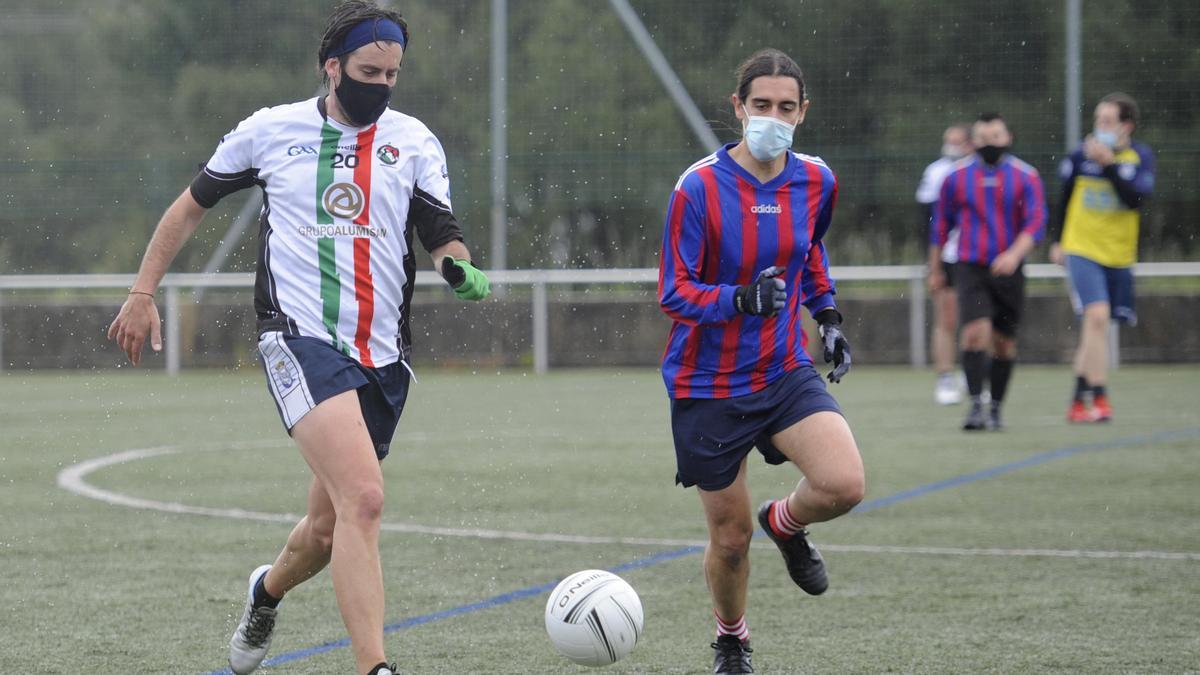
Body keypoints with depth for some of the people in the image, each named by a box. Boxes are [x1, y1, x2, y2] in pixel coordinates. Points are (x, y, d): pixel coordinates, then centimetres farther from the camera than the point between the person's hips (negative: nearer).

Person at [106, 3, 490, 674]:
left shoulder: (414, 141, 9)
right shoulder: (270, 130, 4)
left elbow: (442, 236, 3)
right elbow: (194, 204, 17)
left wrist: (461, 267, -20)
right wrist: (143, 292, 15)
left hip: (384, 354, 4)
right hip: (300, 336, -4)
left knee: (328, 530, 12)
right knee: (364, 499, -26)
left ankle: (267, 593, 47)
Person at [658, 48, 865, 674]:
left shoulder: (815, 181, -1)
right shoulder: (699, 187, -16)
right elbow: (674, 291, -16)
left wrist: (828, 316, 12)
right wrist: (742, 299, -32)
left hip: (786, 372, 3)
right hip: (708, 383, -3)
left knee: (843, 484, -22)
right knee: (731, 537, 5)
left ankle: (785, 523, 14)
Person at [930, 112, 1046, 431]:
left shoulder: (1025, 176, 1)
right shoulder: (957, 177, 4)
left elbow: (1036, 221, -7)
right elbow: (941, 223, 14)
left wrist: (1014, 254, -24)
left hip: (1008, 270, 1)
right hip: (970, 269, -1)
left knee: (1004, 342, 7)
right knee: (976, 331, -18)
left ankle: (995, 408, 20)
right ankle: (975, 405, -17)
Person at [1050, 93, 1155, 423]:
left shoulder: (1141, 158, -4)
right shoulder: (1081, 154, -3)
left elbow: (1136, 198, -20)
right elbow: (1065, 197, 11)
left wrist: (1109, 164, -28)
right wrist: (1059, 241, 15)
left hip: (1119, 256, 2)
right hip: (1081, 250, -2)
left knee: (1095, 326, 11)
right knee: (1096, 315, -20)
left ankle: (1079, 401, 25)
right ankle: (1099, 399, -19)